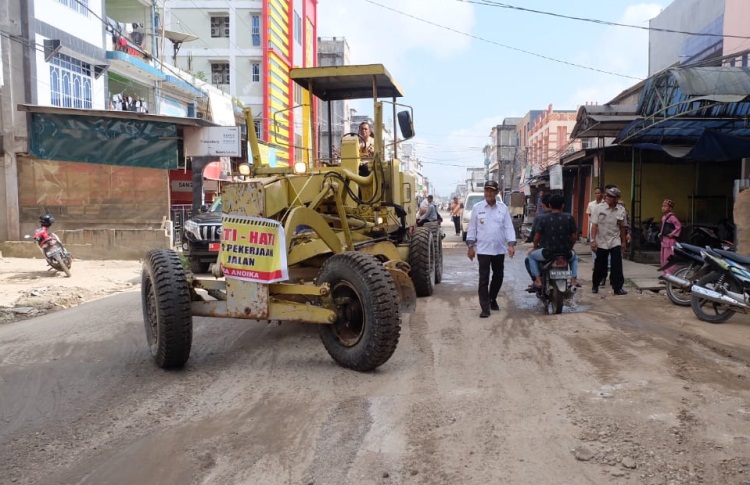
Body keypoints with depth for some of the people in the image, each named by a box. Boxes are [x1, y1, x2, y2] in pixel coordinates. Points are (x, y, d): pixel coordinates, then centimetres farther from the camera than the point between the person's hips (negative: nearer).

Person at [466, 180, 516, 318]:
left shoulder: (503, 208, 2)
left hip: (499, 249, 3)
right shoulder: (477, 207, -1)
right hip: (483, 249, -2)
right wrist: (471, 246, -2)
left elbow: (509, 227, 0)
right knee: (484, 279, -4)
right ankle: (485, 307, 0)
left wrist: (511, 244, -10)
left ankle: (492, 299, 37)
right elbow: (472, 228, 2)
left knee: (498, 277, 15)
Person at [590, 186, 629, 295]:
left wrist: (624, 242, 12)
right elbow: (594, 225, -9)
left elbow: (622, 227, 8)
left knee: (617, 266, -5)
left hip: (615, 242, 1)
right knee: (600, 266, 8)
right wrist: (593, 240, -14)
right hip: (601, 242, -1)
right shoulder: (599, 208, -8)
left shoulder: (621, 210, -1)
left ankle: (618, 287, 2)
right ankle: (595, 285, 26)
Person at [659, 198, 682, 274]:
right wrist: (660, 233, 14)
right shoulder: (664, 217, 13)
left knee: (668, 258, -9)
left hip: (670, 240, -10)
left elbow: (679, 226, -21)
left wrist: (673, 234, -18)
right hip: (664, 240, 10)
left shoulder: (671, 217, -14)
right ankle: (666, 274, 20)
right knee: (663, 259, 13)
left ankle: (670, 274, -5)